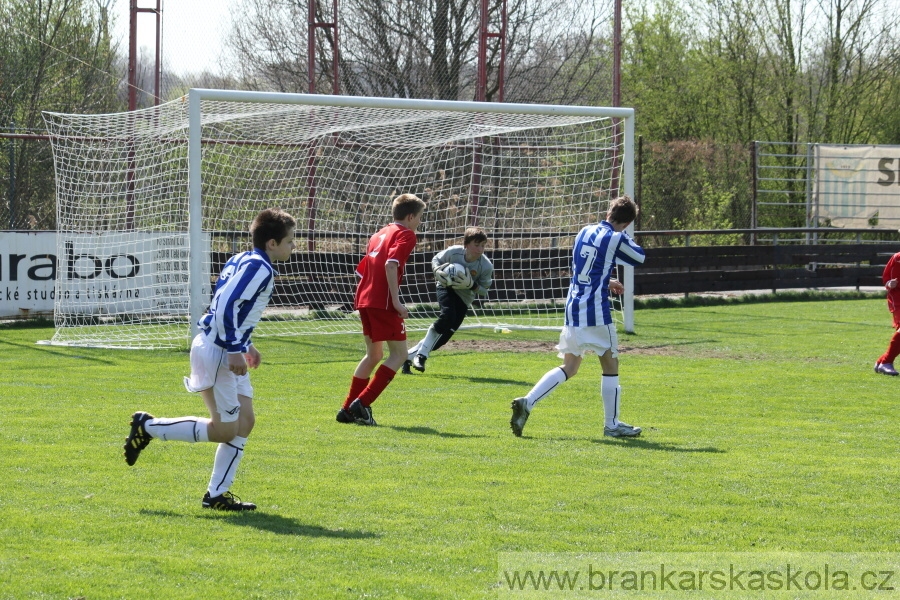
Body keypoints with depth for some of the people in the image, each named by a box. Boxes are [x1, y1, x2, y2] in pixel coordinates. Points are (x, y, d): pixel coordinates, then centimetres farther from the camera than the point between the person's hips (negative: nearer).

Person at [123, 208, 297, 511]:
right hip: (216, 351, -11)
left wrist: (244, 345, 25)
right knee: (225, 430, -4)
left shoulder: (242, 260, 14)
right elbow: (226, 307, -25)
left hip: (227, 351, 11)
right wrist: (234, 349, -23)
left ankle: (217, 494, 13)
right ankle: (148, 426, 4)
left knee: (245, 421, 9)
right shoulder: (259, 268, -16)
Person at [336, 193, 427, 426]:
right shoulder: (405, 234, -3)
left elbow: (362, 269, 23)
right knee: (399, 353, -2)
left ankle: (348, 409, 19)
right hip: (383, 301, -9)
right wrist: (396, 300, -21)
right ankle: (362, 404, -13)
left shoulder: (380, 234, 23)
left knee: (374, 354, 19)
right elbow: (391, 264, -20)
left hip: (364, 300, 9)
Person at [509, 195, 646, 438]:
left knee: (569, 367, 13)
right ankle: (612, 424, 10)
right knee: (610, 365, 6)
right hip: (596, 312, -7)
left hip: (572, 309, 7)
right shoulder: (615, 239, -9)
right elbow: (640, 257, 7)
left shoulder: (584, 232, 11)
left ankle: (527, 402, -3)